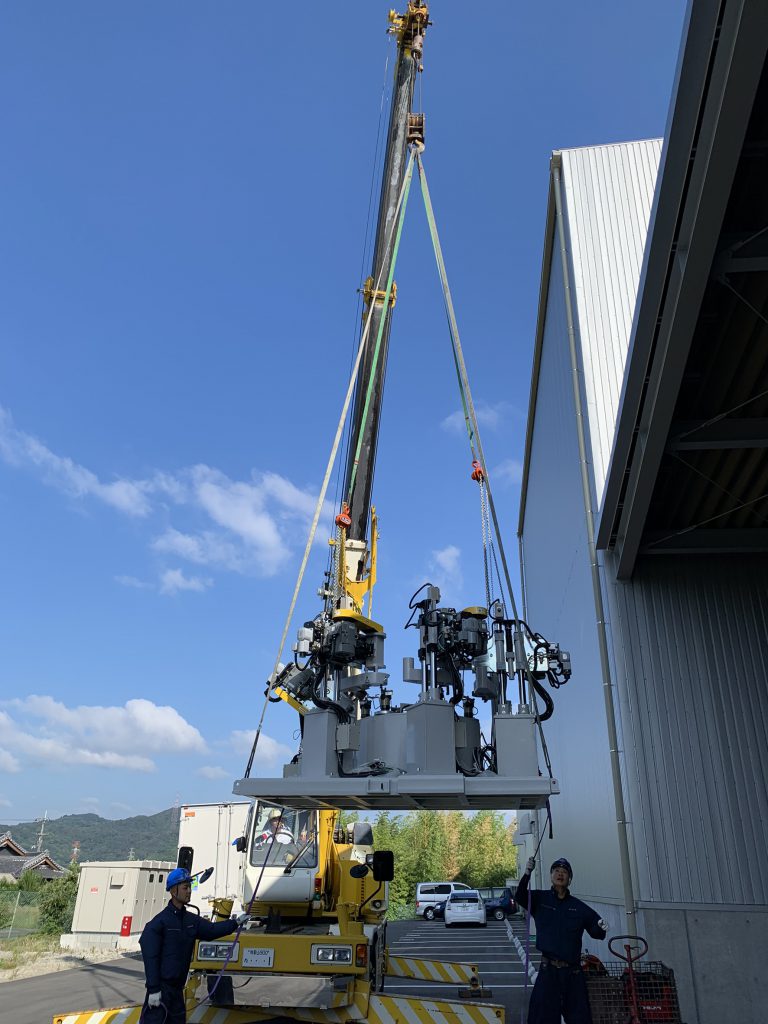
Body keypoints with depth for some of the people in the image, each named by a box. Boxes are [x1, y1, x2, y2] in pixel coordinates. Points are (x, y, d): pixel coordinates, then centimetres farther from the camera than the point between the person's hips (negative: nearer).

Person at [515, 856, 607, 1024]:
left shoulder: (579, 907, 8)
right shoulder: (540, 898, 3)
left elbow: (596, 932, 6)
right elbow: (520, 897, -15)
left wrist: (601, 928, -18)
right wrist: (527, 873, -32)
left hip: (573, 972, 2)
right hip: (548, 971, -2)